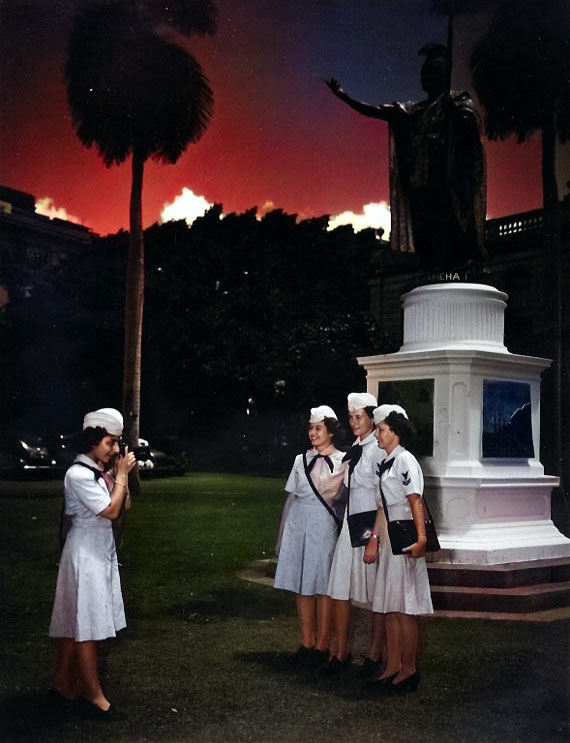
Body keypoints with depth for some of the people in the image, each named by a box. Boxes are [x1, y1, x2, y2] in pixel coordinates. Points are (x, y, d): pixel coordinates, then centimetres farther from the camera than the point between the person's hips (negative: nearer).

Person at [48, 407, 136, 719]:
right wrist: (121, 475, -13)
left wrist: (122, 475, 3)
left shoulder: (99, 473, 10)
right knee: (86, 624, -2)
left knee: (75, 623, 14)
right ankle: (93, 695, 5)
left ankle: (64, 685, 23)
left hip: (101, 553, 9)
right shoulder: (79, 474, -18)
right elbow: (110, 511, -19)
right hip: (85, 555, -9)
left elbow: (123, 507, 14)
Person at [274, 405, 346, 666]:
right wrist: (282, 535, 14)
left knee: (323, 586, 1)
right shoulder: (301, 460, 11)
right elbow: (290, 498, 13)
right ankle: (306, 642, 18)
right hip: (298, 524, 4)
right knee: (302, 586, 8)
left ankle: (322, 645, 11)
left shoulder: (342, 461, 0)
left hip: (324, 525, -4)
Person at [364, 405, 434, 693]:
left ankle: (409, 669, 8)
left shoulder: (405, 460, -10)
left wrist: (421, 538, -27)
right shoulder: (386, 463, 16)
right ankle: (393, 666, 19)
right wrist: (373, 540, 10)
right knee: (389, 605, 11)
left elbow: (415, 501, -19)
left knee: (404, 606, -2)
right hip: (388, 538, 9)